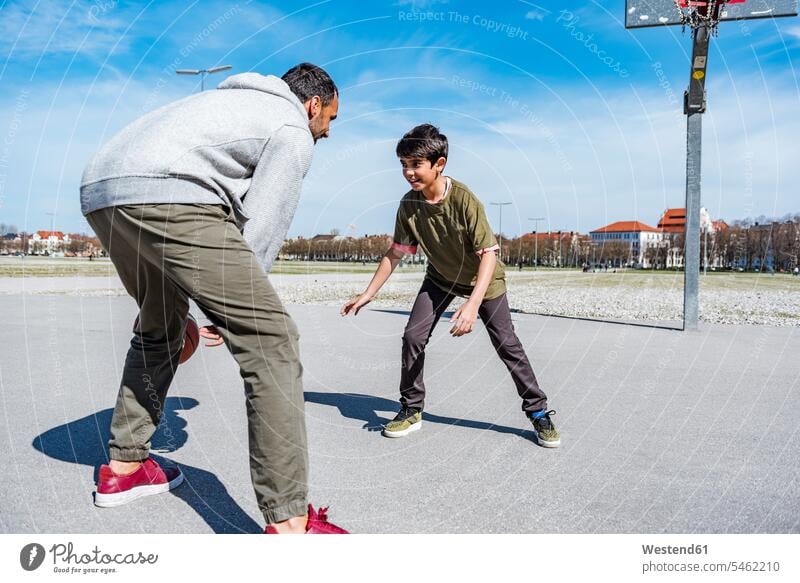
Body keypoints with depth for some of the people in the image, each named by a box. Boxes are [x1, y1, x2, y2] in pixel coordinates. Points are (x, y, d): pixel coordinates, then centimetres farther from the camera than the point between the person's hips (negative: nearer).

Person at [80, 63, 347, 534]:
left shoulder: (239, 102, 34)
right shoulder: (294, 133, 8)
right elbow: (261, 229, -1)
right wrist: (231, 309, 9)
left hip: (100, 190, 11)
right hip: (163, 197, -10)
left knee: (160, 328, 28)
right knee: (270, 339, -9)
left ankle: (125, 467, 36)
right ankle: (288, 522, -10)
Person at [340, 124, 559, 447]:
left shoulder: (464, 199, -32)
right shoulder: (409, 204, -18)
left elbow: (488, 254, -31)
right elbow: (395, 253, -6)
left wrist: (473, 303, -42)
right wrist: (367, 294, -7)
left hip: (483, 279, -3)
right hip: (440, 278, 4)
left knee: (507, 344, -2)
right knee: (412, 337, -8)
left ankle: (538, 411, 16)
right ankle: (411, 410, 10)